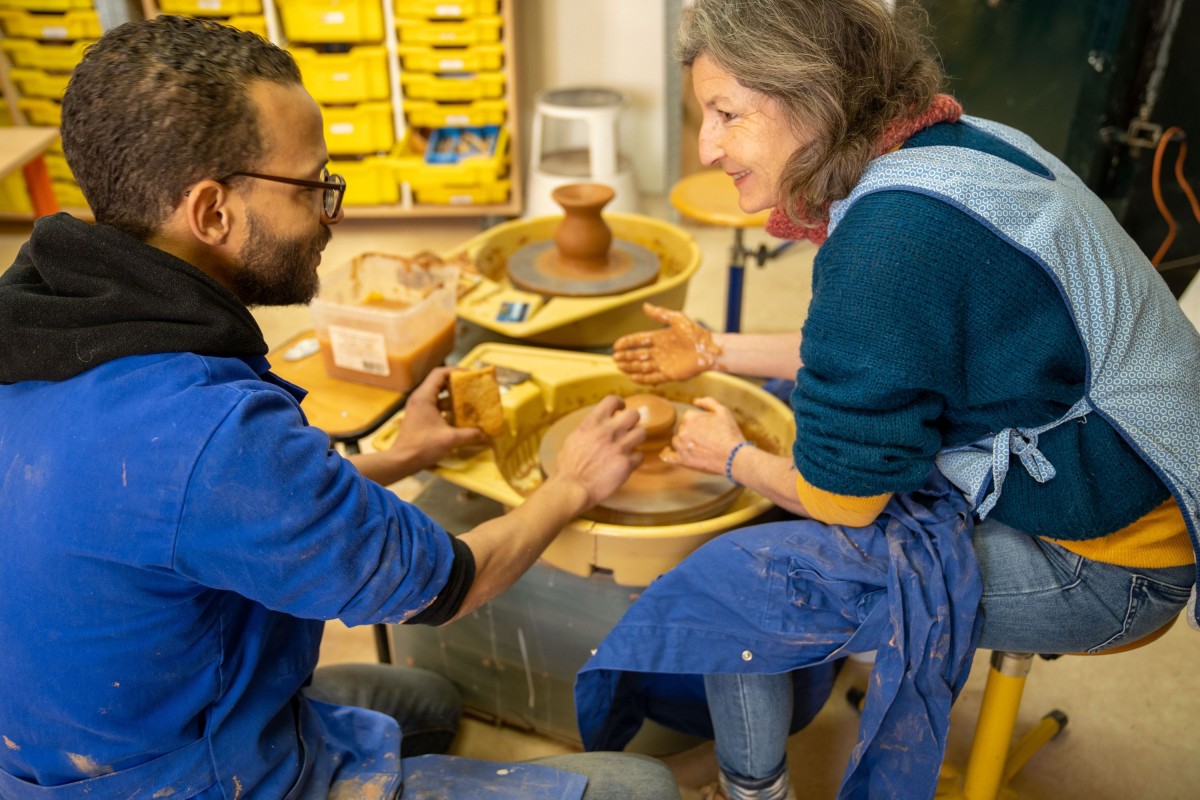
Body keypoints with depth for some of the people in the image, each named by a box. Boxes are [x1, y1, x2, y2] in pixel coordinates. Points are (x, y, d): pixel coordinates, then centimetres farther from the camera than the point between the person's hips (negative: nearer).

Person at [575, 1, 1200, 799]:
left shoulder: (896, 234, -30)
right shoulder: (946, 144, 0)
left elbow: (840, 490, -21)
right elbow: (876, 349, 14)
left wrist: (732, 457, -1)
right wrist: (717, 351, 16)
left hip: (1096, 561, -10)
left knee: (733, 581, -13)